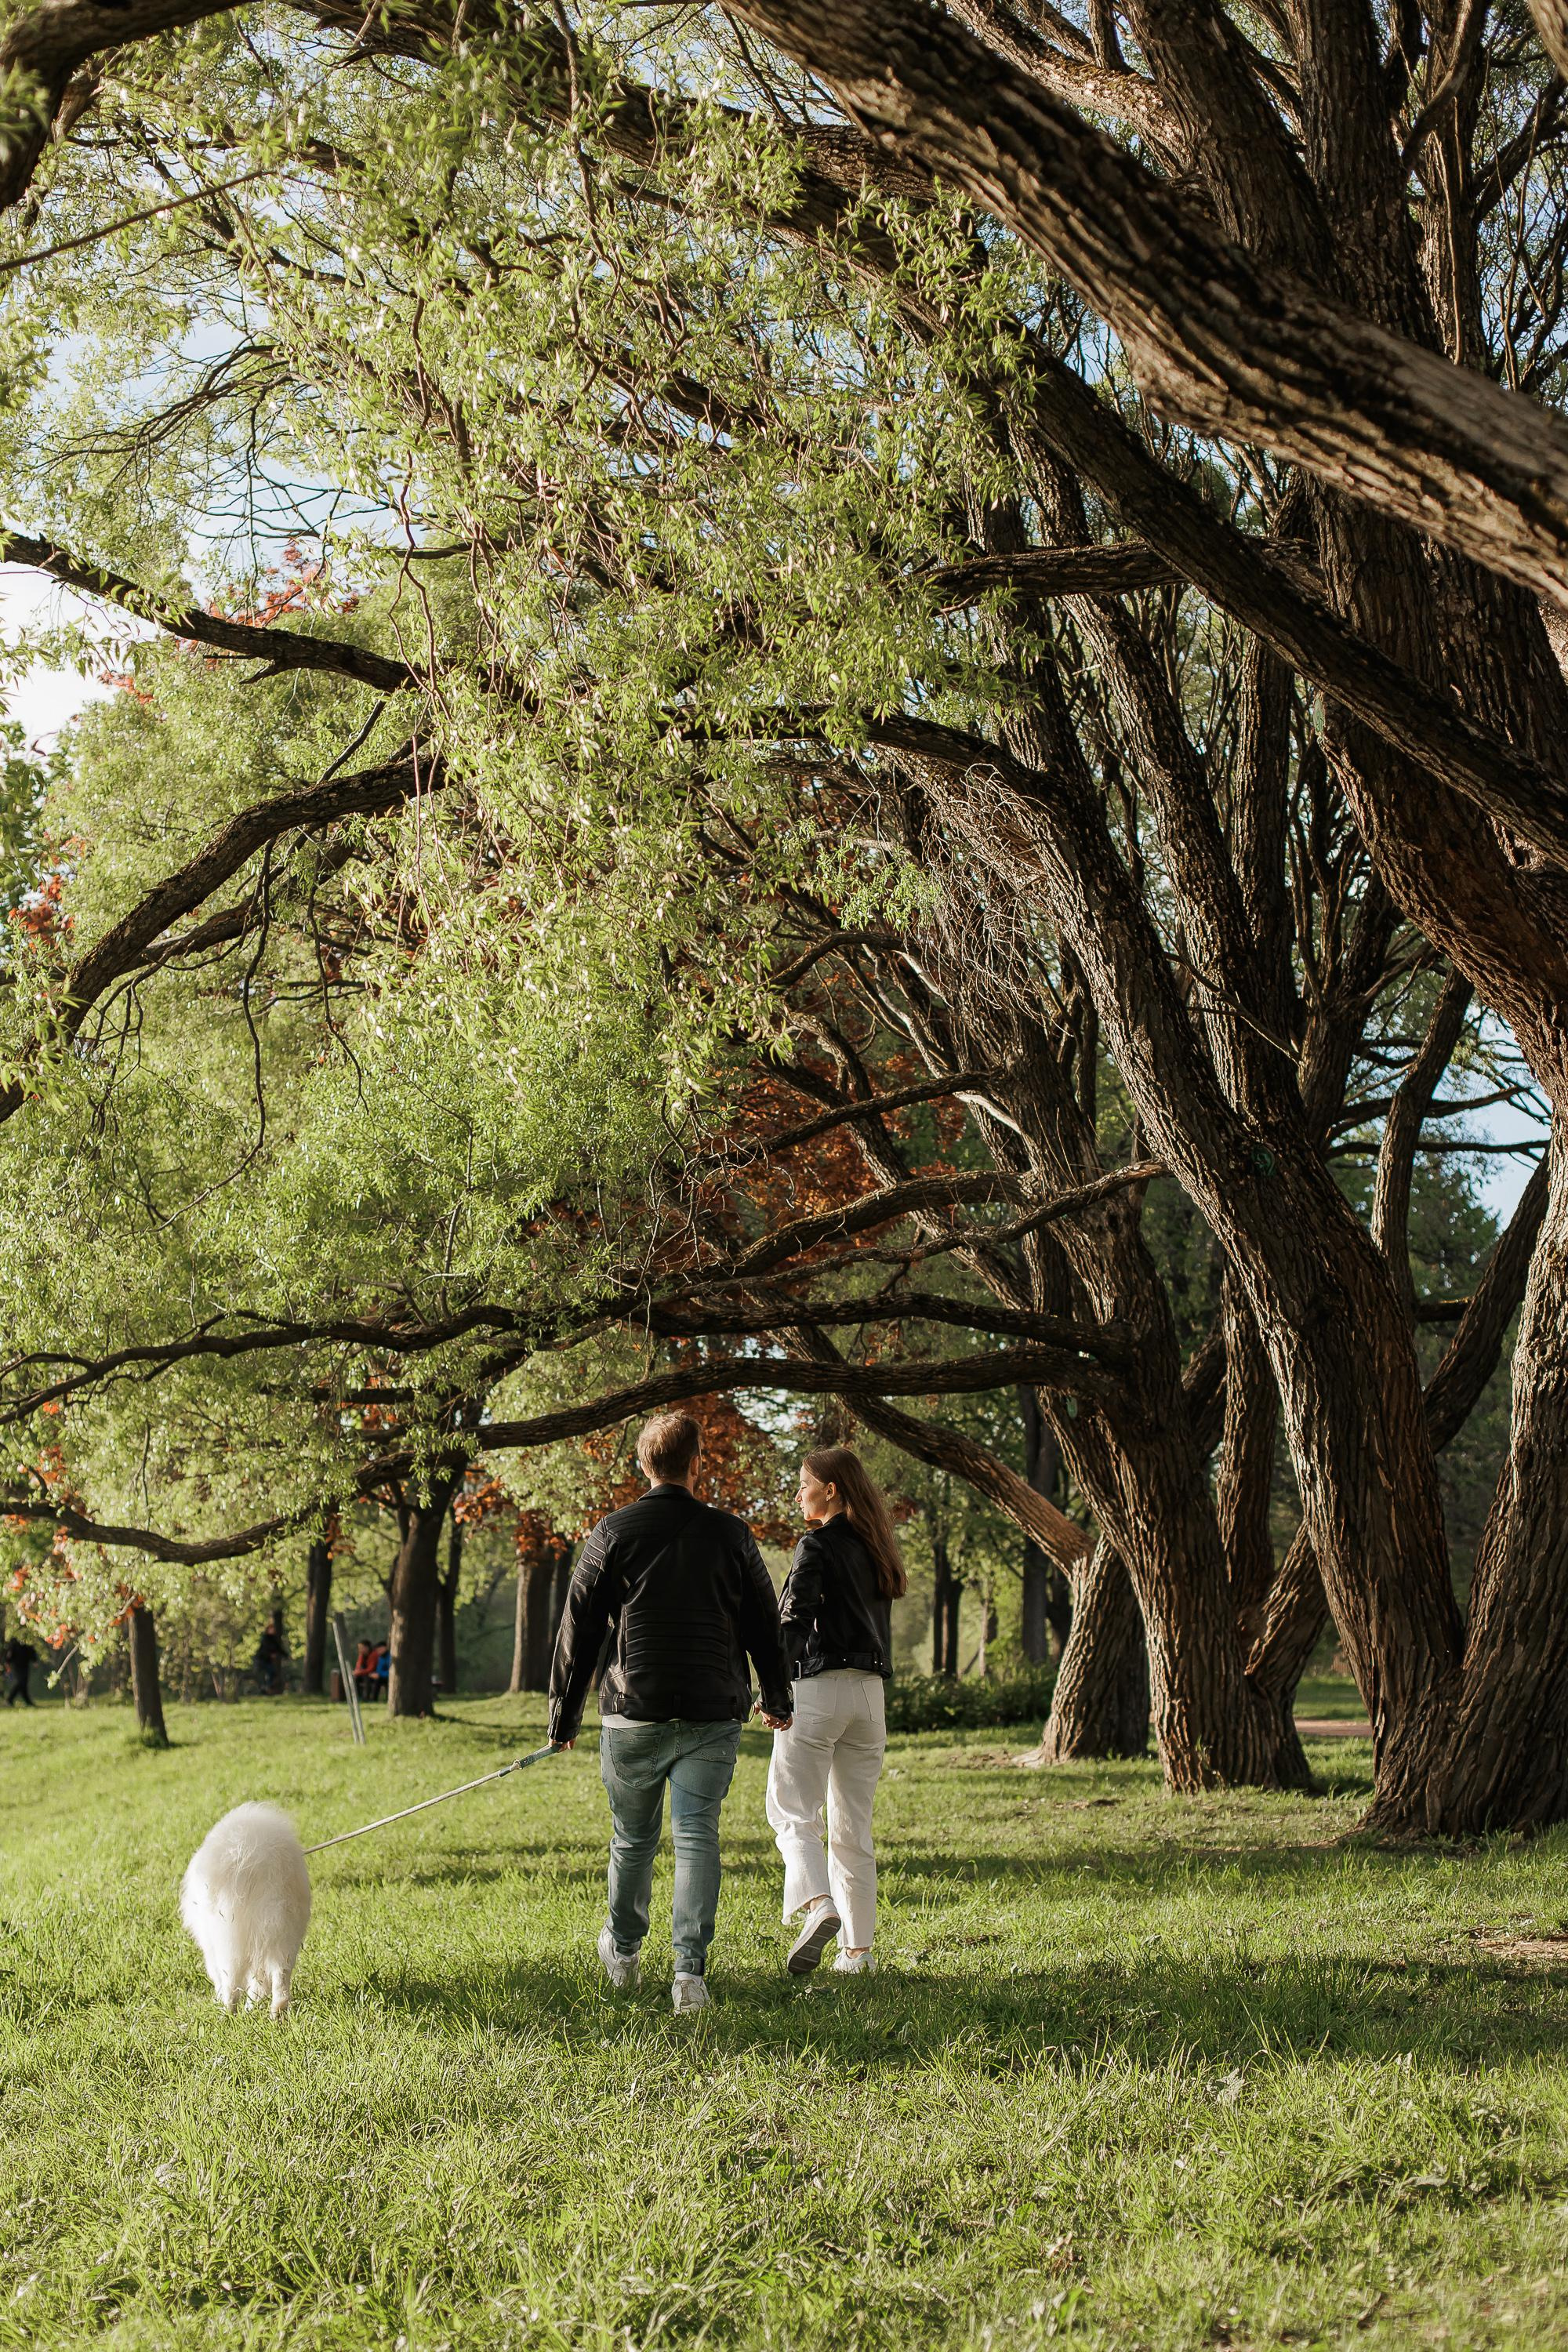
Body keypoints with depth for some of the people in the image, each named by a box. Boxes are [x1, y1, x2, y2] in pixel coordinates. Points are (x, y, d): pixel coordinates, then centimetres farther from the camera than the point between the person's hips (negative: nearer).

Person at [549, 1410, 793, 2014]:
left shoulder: (612, 1533, 0)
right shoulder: (731, 1534, 4)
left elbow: (578, 1630, 1)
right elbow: (764, 1625, 13)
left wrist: (563, 1714, 9)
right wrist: (776, 1701, 27)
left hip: (633, 1714, 0)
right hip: (712, 1716, 0)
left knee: (633, 1838, 15)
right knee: (697, 1836, 0)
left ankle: (623, 1952, 33)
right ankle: (691, 1971, -10)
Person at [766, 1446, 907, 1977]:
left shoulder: (817, 1545, -7)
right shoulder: (875, 1550, 14)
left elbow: (793, 1619, -15)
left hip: (819, 1688, -7)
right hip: (870, 1693, 7)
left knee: (793, 1814, -1)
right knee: (853, 1825, 10)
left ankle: (818, 1904, -25)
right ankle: (857, 1948, 8)